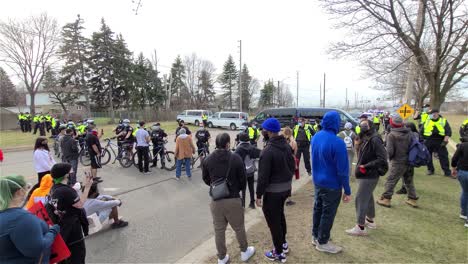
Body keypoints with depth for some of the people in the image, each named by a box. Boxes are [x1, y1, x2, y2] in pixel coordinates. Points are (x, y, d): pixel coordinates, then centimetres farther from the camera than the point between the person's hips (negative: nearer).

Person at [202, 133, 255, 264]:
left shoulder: (207, 160, -4)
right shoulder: (236, 158, -13)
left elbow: (206, 179, 6)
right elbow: (243, 178, -8)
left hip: (216, 201, 2)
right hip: (233, 200, -2)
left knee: (219, 230, 16)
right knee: (239, 228, 18)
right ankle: (244, 252, 38)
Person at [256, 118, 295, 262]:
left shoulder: (268, 151, -24)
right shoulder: (287, 145, 1)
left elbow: (263, 176, -22)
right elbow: (292, 166, 10)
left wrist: (259, 195, -12)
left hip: (273, 191, -9)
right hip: (286, 187, 9)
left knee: (273, 221, 7)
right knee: (280, 215, 26)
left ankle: (279, 253, 20)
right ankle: (283, 244, 42)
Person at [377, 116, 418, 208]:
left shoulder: (391, 135, -16)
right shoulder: (409, 133, 0)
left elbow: (390, 151, -17)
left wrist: (390, 158, 3)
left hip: (398, 162, -6)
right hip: (409, 161, 6)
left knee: (390, 180, 3)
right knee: (409, 181, 19)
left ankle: (386, 199, 7)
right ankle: (412, 199, 27)